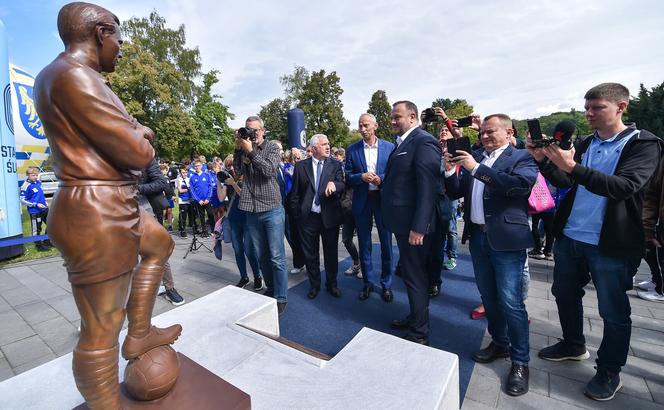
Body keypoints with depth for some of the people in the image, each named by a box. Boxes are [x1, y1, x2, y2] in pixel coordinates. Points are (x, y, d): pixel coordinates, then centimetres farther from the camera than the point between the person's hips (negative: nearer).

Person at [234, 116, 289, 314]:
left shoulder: (272, 147, 2)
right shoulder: (243, 149, 11)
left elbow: (268, 169, -15)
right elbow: (238, 171, -1)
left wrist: (250, 151, -15)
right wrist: (238, 149, -6)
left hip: (272, 209, -4)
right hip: (252, 210, 4)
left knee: (276, 257, -3)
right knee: (262, 255, 14)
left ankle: (281, 297, 8)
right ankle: (271, 288, 30)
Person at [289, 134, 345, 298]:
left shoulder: (335, 165, 1)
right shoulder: (301, 166, 1)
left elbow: (342, 186, -12)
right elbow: (295, 194, 5)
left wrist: (333, 184, -33)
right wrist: (296, 215, 3)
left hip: (330, 216, 0)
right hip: (308, 217, 1)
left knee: (331, 252, 12)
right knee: (310, 254, 12)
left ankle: (331, 283, 33)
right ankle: (314, 284, 33)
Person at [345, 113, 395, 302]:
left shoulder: (389, 147, 1)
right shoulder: (352, 150, 3)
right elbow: (348, 177, 2)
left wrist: (381, 178, -16)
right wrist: (362, 177, -16)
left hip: (383, 199, -1)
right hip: (361, 201, 1)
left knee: (386, 242, 7)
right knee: (364, 244, 10)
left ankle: (386, 284, 23)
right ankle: (368, 282, 26)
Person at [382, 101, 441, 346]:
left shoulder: (424, 141, -15)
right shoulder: (402, 142, 15)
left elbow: (428, 187, -22)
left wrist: (419, 227, -24)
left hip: (413, 223, -9)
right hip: (402, 220, 9)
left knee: (415, 275, 2)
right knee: (410, 272, 20)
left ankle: (420, 333, 20)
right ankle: (415, 317, 39)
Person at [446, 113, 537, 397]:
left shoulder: (521, 157, -3)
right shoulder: (474, 158, 12)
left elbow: (522, 185, -24)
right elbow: (457, 192, 9)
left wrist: (477, 168, -22)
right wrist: (450, 170, -8)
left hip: (506, 240, -6)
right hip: (478, 237, 6)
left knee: (510, 302, -1)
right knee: (488, 297, 17)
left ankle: (520, 361, 18)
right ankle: (499, 343, 36)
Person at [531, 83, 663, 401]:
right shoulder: (583, 144, 9)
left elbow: (624, 186, -22)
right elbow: (563, 181, 3)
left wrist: (573, 167, -31)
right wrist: (544, 160, -14)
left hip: (611, 244, -5)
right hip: (569, 237, 6)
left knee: (614, 313, 10)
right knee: (565, 294, 19)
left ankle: (609, 372, 31)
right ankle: (573, 345, 42)